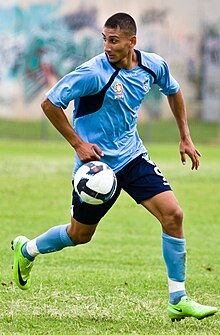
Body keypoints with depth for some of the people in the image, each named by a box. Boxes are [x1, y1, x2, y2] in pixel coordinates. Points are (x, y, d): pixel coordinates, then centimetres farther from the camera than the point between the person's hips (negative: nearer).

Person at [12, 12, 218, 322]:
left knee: (173, 214, -12)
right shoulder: (93, 73, -23)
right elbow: (50, 103, -17)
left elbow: (173, 91, 18)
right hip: (96, 161, -4)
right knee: (80, 234, 10)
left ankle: (178, 301, -4)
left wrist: (185, 137, 15)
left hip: (133, 156, 4)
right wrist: (78, 143, -18)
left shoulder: (153, 65, -5)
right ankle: (26, 249, 42)